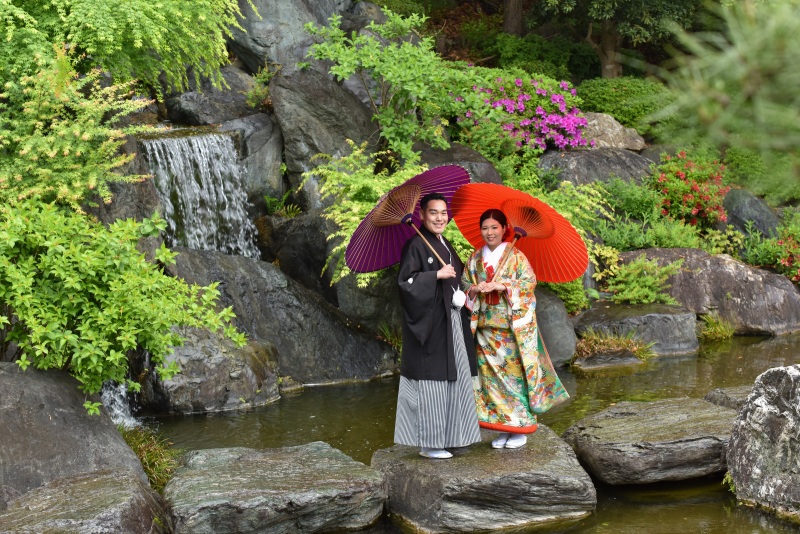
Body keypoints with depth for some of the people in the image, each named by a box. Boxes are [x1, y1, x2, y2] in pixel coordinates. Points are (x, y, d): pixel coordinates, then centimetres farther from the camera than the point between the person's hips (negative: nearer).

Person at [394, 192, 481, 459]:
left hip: (450, 319, 9)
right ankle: (428, 442, 0)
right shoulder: (416, 244, -10)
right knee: (431, 379, -6)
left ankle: (444, 435, 21)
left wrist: (462, 295, 8)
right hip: (429, 322, -9)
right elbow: (405, 280, -19)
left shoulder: (446, 246, 16)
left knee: (452, 376, 12)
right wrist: (437, 275, -19)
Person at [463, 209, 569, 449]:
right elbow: (465, 284, 12)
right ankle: (503, 428, 11)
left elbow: (529, 282, -9)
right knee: (492, 375, 3)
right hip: (486, 328, 4)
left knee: (515, 373, -5)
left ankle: (520, 428, 3)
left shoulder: (515, 256, -2)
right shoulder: (475, 258, 11)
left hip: (513, 326, -4)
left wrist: (500, 286, -20)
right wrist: (475, 289, -11)